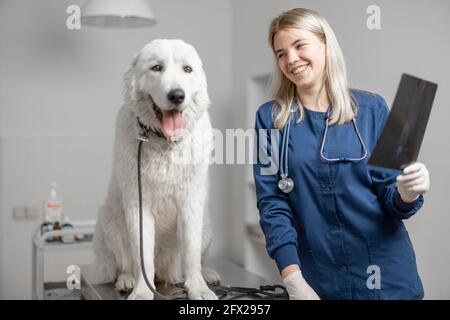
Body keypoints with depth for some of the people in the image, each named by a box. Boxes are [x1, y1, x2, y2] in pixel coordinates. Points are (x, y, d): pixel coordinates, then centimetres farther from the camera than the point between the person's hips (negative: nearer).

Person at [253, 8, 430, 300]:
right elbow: (271, 201, -7)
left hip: (385, 270, 1)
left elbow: (389, 196, -1)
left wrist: (407, 194, -24)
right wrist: (293, 279, -14)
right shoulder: (270, 117, -4)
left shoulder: (372, 108, -3)